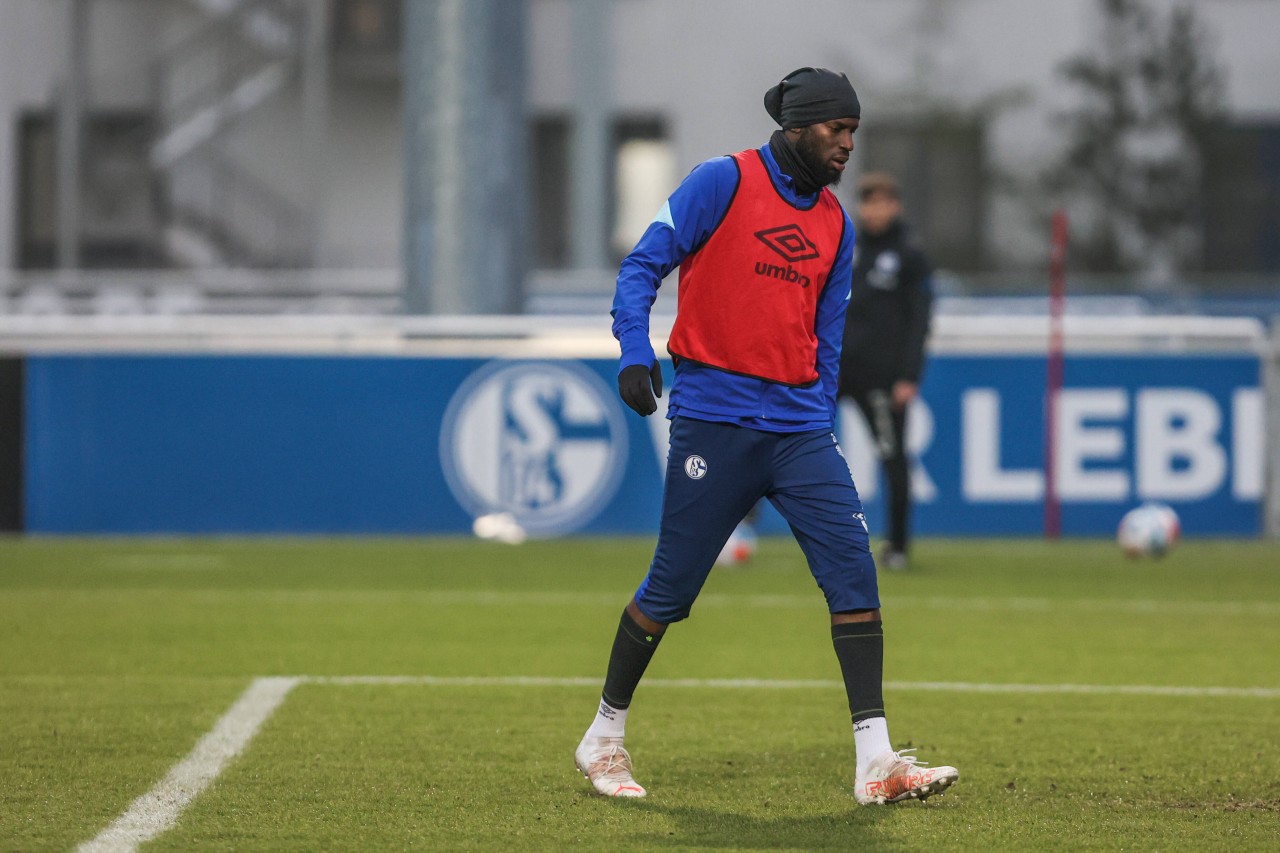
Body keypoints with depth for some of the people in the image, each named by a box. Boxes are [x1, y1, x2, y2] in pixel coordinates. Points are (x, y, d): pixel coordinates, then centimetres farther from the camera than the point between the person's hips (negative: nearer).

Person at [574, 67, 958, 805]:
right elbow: (643, 267, -7)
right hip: (715, 421, -5)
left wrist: (824, 429, 13)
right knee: (672, 586, 1)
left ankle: (876, 763, -11)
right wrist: (636, 352, -22)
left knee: (853, 570, -9)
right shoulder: (723, 183, -3)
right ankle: (605, 738, 20)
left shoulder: (836, 224, 15)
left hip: (799, 427, 5)